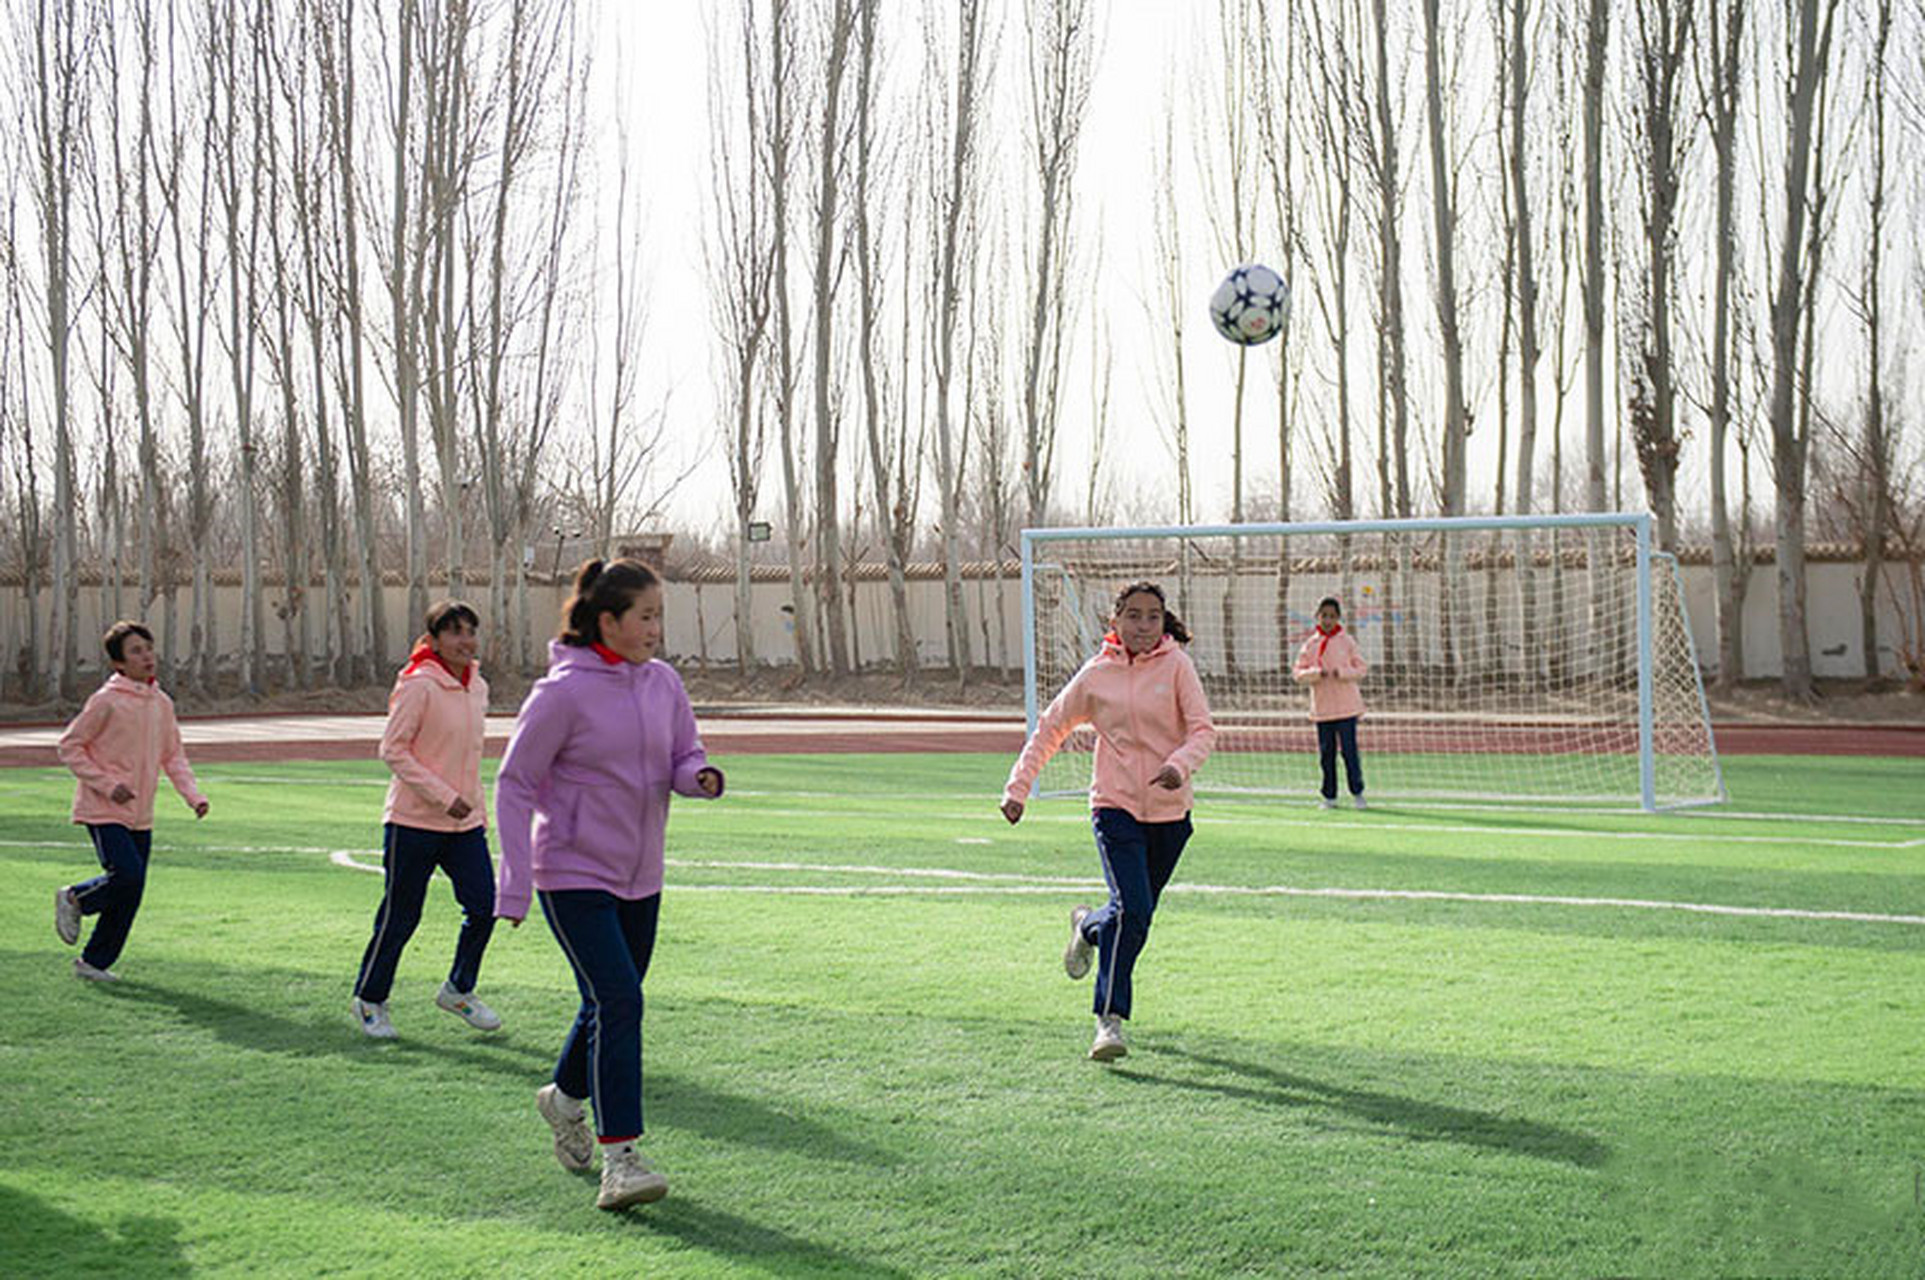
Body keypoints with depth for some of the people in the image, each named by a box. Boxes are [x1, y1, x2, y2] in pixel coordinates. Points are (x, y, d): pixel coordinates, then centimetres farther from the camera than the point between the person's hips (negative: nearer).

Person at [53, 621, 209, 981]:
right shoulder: (107, 701, -12)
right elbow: (70, 747, -7)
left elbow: (173, 756, 15)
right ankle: (74, 899, 10)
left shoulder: (162, 704, 7)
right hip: (103, 811, -6)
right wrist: (107, 785, -16)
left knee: (131, 893, 5)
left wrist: (194, 796, 0)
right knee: (128, 876, -19)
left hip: (140, 815, 6)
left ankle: (95, 962, 19)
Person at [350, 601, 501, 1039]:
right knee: (400, 917, 3)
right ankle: (369, 1000, 23)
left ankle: (458, 990, 22)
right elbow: (392, 750, -14)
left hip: (464, 823, 7)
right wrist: (444, 797, -19)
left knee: (484, 906, 1)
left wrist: (480, 812, 17)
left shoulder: (477, 687, 9)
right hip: (415, 821, -6)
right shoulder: (419, 686, -13)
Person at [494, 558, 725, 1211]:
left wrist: (700, 777, -14)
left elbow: (685, 759, 12)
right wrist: (514, 887, -14)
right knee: (617, 1002, -17)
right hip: (573, 875, -6)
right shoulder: (562, 692, -14)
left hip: (640, 877, 7)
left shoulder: (663, 683, 3)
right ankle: (619, 1157, -13)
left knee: (612, 1003, 16)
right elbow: (513, 786, -10)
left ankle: (565, 1096, 44)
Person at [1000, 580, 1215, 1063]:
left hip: (1169, 810, 2)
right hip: (1116, 806, -2)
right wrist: (1018, 786, 3)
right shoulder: (1096, 675, -1)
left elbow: (1203, 729, -7)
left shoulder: (1176, 665, -3)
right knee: (1132, 910, -18)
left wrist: (1180, 765, -28)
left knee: (1136, 912, 13)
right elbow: (1050, 729, 9)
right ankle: (1110, 1019, -10)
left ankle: (1088, 925, 47)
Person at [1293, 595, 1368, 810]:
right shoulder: (1310, 644, 6)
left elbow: (1362, 668, 2)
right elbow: (1299, 673, 4)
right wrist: (1316, 673, -15)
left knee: (1349, 750, -4)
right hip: (1322, 707, 2)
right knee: (1326, 752, 5)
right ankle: (1329, 796, 13)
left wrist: (1342, 673, -15)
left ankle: (1357, 793, 9)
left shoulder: (1347, 641, 2)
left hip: (1346, 706, -2)